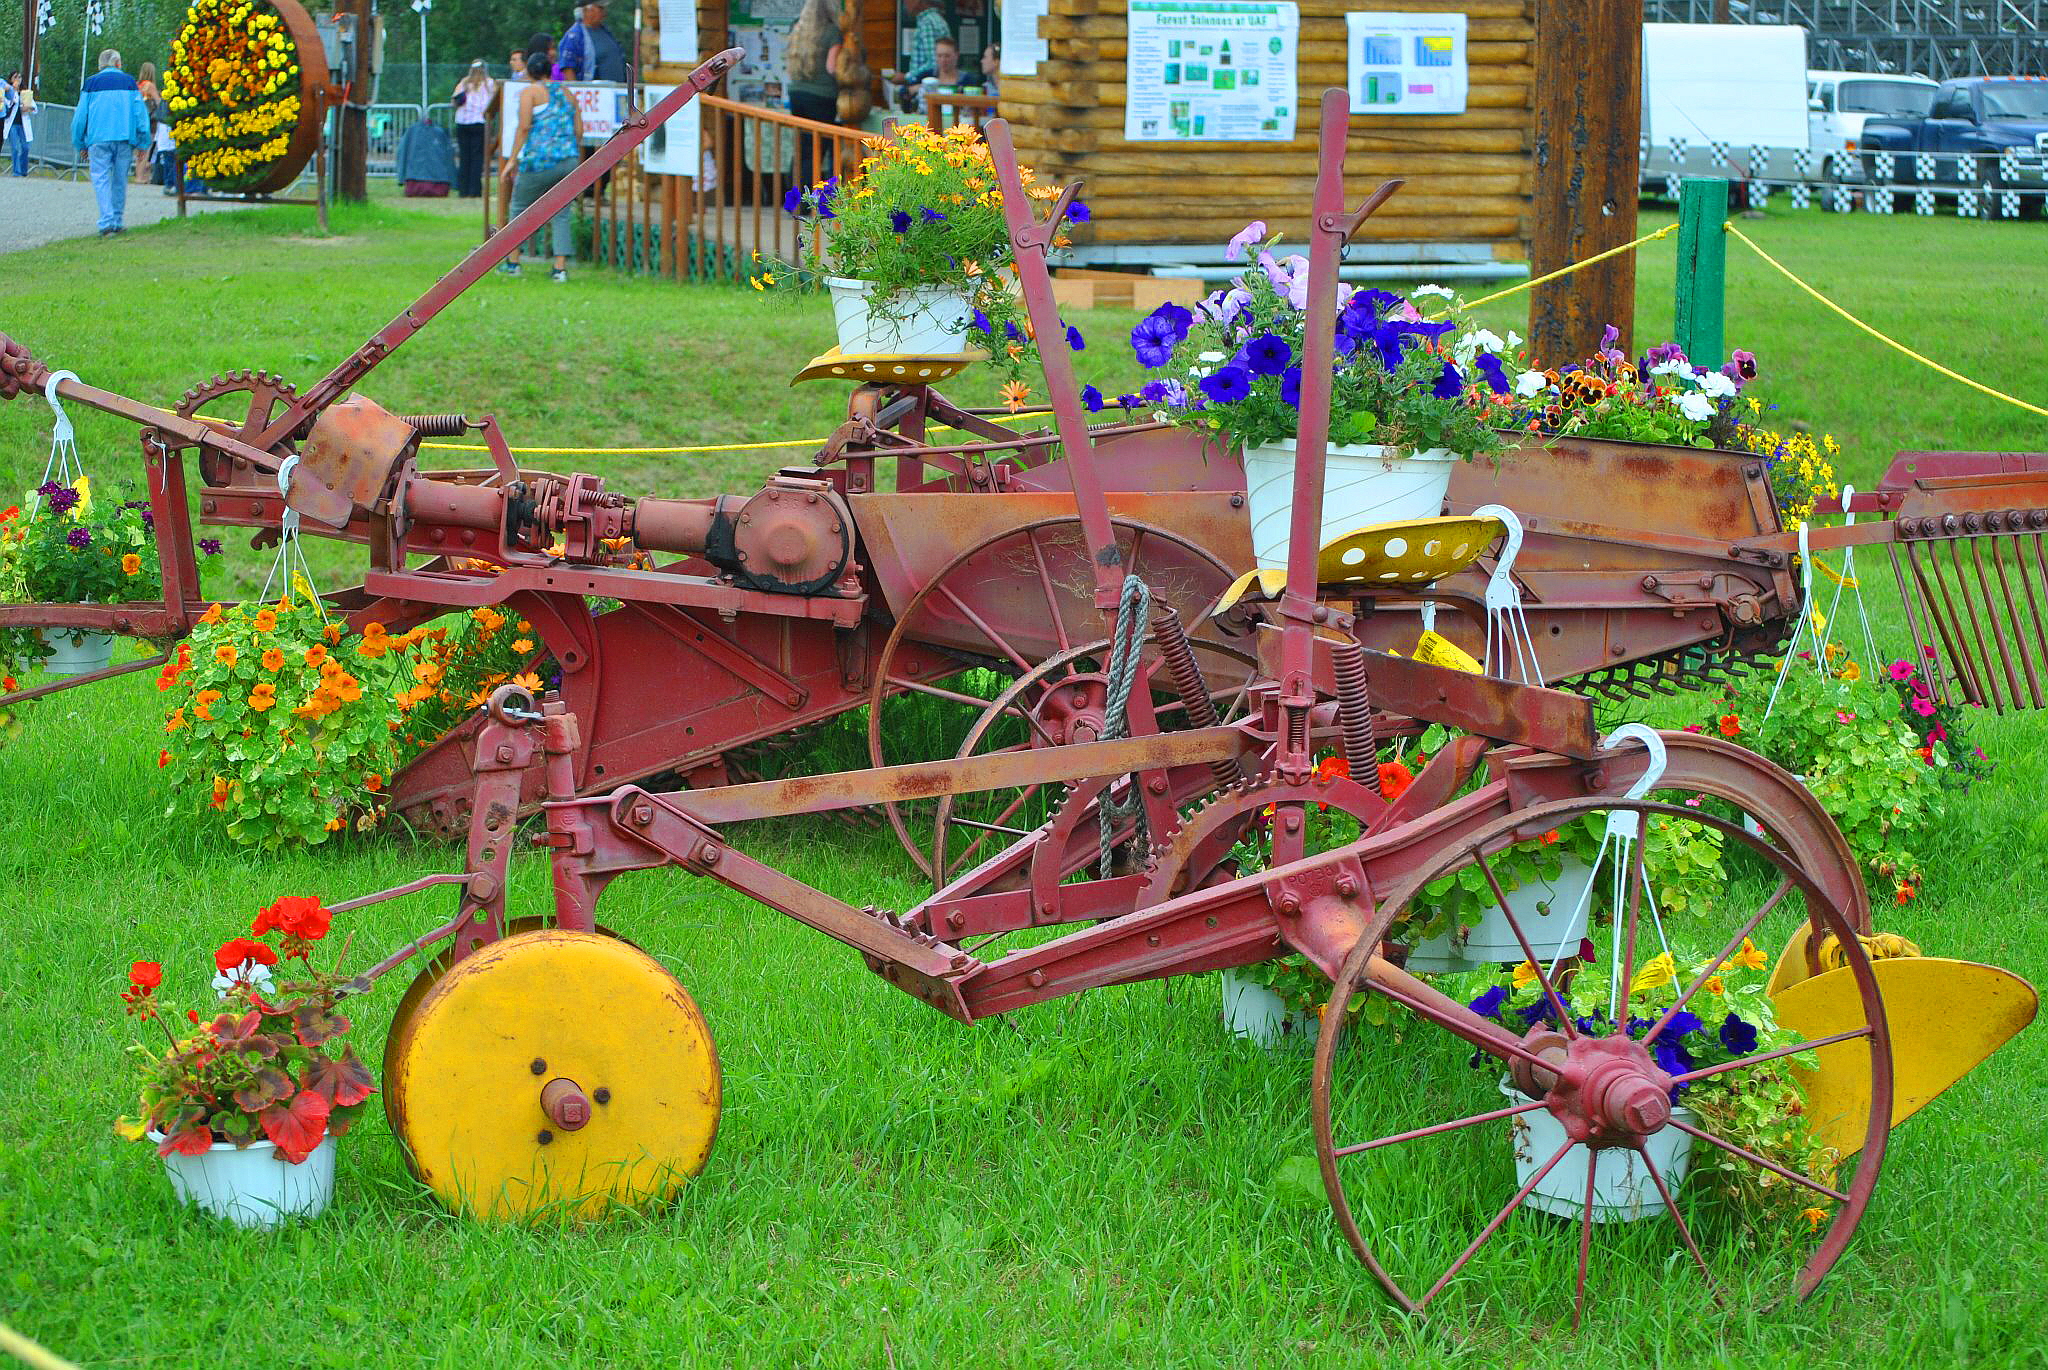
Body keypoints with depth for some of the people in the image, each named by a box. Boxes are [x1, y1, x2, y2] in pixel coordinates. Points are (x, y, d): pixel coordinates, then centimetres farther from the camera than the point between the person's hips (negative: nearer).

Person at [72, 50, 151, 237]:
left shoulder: (91, 83, 7)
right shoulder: (129, 82, 8)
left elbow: (80, 116, 8)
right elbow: (140, 113, 6)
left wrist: (80, 144, 16)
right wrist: (143, 142, 10)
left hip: (99, 139, -1)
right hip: (124, 138, 1)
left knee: (101, 179, -3)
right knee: (120, 181, 10)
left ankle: (107, 222, -17)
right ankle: (117, 222, 14)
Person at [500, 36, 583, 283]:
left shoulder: (530, 92, 1)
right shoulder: (566, 93, 15)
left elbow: (524, 126, -9)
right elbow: (579, 130, 11)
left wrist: (513, 159, -6)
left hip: (540, 161, -4)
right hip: (570, 161, 4)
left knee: (519, 208, 13)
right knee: (561, 215, 10)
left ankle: (513, 263, 16)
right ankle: (560, 267, -1)